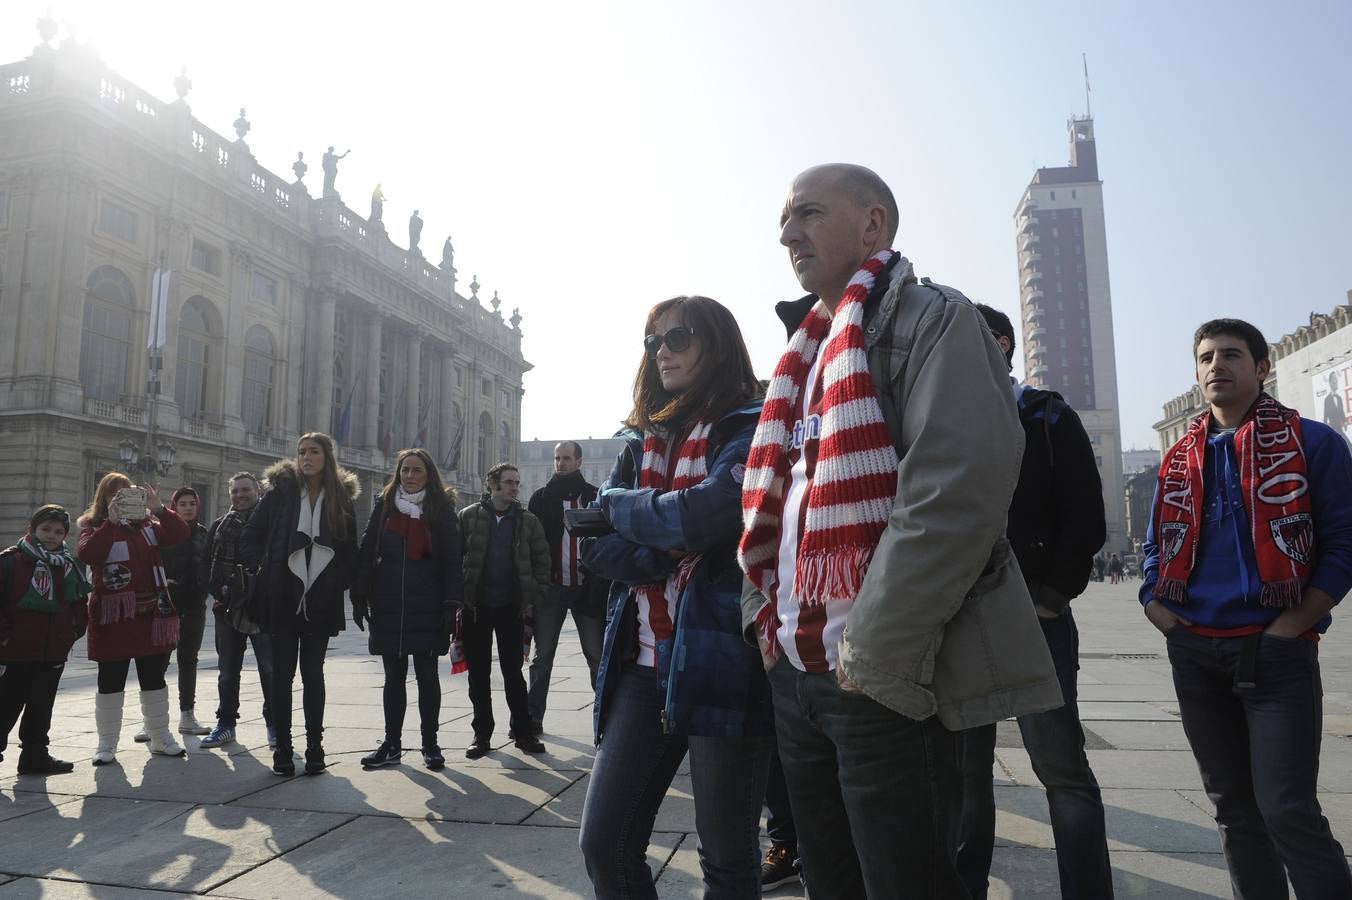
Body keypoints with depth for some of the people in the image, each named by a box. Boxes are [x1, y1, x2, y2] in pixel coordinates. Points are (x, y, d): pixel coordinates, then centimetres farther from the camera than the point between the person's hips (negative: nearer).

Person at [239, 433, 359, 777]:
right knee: (282, 673, 4)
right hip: (282, 598, 0)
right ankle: (282, 749, 13)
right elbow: (249, 538, 5)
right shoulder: (281, 490, 2)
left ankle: (314, 748, 14)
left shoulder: (341, 498, 5)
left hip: (321, 602, 1)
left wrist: (339, 581, -3)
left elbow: (350, 551, 9)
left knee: (313, 674, 6)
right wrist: (263, 570, -6)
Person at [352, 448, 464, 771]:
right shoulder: (384, 505, 7)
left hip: (427, 607, -2)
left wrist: (451, 604, -10)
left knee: (427, 675, 6)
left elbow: (452, 560, -3)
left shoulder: (442, 509, 0)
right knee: (394, 676, 10)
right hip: (388, 607, 2)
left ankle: (430, 744, 17)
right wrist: (360, 597, 0)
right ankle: (392, 744, 21)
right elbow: (366, 552, 6)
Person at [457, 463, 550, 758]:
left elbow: (542, 562, 3)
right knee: (479, 673, 8)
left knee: (513, 671, 6)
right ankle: (482, 732, 20)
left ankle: (523, 731, 17)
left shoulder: (528, 521, 2)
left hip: (512, 607, 0)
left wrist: (533, 598, -3)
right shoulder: (468, 517, -1)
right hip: (475, 607, 0)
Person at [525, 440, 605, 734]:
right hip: (550, 589, 1)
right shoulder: (541, 497, 6)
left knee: (598, 657, 4)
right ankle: (533, 716, 17)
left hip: (587, 588, -1)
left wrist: (600, 584, -9)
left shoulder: (596, 497, 4)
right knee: (542, 657, 9)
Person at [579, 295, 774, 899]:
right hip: (643, 665, 6)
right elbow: (597, 546, 7)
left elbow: (704, 515, -20)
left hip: (721, 664, -5)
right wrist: (671, 545, -11)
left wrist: (621, 504, -2)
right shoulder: (643, 441, 16)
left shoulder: (751, 430, -3)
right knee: (604, 843, 8)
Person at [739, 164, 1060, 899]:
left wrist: (874, 652, -19)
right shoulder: (807, 349, 17)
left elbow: (960, 488, -20)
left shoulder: (933, 320, -6)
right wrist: (764, 613, 8)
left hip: (880, 679, -7)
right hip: (795, 672, 8)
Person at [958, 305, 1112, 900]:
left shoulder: (1049, 420, 4)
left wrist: (1051, 599, -9)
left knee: (1062, 767, -2)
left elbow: (1085, 520, -2)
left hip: (1034, 620, -3)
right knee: (965, 767, 9)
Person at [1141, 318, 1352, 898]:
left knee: (1288, 811, -7)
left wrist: (1289, 628, -13)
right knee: (1233, 808, 13)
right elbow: (1156, 548, 16)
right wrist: (1159, 609, 0)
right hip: (1194, 653, 5)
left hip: (1275, 651, -4)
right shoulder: (1179, 460, 12)